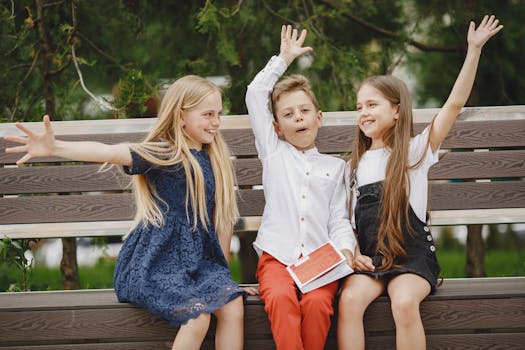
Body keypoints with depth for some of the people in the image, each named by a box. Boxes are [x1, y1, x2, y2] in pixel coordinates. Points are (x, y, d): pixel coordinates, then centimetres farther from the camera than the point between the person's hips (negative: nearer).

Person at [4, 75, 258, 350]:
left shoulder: (215, 158, 10)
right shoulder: (161, 153, -8)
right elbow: (110, 153, -24)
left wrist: (222, 270, 15)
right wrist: (55, 148, -40)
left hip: (200, 257, 6)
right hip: (159, 259, -6)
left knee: (233, 306, -19)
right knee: (197, 316, -27)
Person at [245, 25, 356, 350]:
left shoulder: (334, 166, 20)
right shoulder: (274, 153, 18)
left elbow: (339, 220, 12)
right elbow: (256, 94, 14)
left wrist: (345, 250, -7)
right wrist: (283, 59, 22)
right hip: (277, 258, 0)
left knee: (317, 302, -31)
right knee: (281, 298, -33)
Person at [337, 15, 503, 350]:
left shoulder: (415, 149, 2)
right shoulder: (356, 164, 15)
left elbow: (455, 103, -7)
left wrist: (474, 50, -13)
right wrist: (354, 254, -3)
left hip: (411, 253, -3)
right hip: (369, 256, 3)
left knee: (404, 303, -32)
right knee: (350, 299, -27)